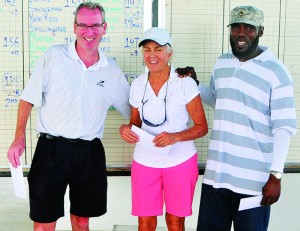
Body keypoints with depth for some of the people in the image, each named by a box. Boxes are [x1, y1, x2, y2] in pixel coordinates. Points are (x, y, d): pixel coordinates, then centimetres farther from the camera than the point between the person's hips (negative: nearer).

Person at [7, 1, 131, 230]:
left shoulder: (111, 69, 5)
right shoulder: (54, 56, -4)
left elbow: (133, 109, 15)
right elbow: (29, 98, 0)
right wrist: (20, 138, -7)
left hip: (90, 152, 3)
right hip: (52, 148, -3)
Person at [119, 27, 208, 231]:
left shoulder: (185, 83, -10)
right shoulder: (137, 85, 2)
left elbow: (202, 127, -6)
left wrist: (175, 137, -23)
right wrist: (126, 129, -10)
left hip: (180, 162, -2)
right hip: (145, 161, 3)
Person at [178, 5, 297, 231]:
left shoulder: (276, 71, -11)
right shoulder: (222, 62, 8)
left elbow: (284, 127, -12)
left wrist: (276, 174, -16)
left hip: (254, 178, -5)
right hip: (216, 171, 6)